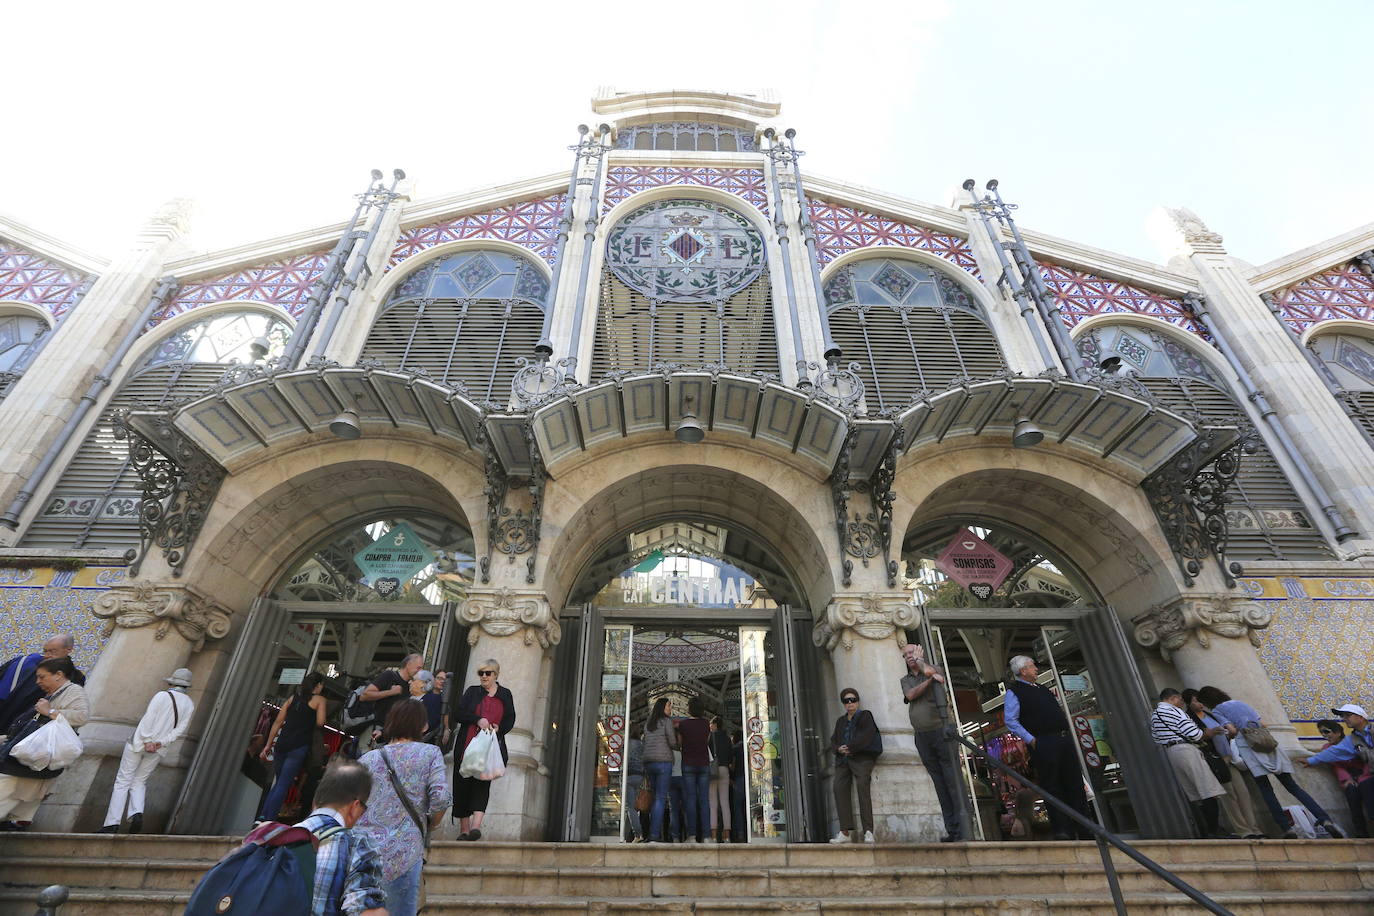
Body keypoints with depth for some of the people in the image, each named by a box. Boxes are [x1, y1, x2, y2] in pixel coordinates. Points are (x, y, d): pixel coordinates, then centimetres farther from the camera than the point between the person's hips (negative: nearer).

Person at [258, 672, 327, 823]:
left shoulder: (293, 698, 15)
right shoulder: (319, 700, 0)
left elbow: (278, 722, 12)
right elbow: (320, 723, -7)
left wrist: (268, 745, 15)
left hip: (282, 744, 5)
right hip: (299, 746, -5)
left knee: (278, 783, 19)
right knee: (283, 785, -2)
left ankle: (262, 817, 15)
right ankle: (269, 821, -7)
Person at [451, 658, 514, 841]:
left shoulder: (505, 695, 12)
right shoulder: (472, 692, 11)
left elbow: (510, 720, 12)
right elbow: (458, 713, 1)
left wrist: (498, 729, -8)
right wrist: (478, 720, -13)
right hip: (467, 746, 1)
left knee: (482, 783, -13)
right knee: (462, 784, 2)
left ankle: (476, 825, -21)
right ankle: (464, 829, 13)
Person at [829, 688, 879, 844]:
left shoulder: (865, 716, 10)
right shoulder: (840, 721, 27)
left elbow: (867, 736, -6)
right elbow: (833, 740, 21)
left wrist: (850, 747, -11)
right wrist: (838, 748, -1)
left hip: (862, 757, -4)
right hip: (843, 759, 5)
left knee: (862, 784, -24)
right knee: (839, 786, -15)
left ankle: (868, 831, -22)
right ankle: (844, 833, -16)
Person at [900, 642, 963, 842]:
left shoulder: (932, 669, 5)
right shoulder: (905, 680, 16)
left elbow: (928, 671, -20)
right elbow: (911, 695, -5)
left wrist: (918, 659, -1)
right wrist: (930, 680, -13)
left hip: (940, 730, -4)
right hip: (922, 736, 4)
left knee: (953, 780, -5)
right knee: (939, 784, 7)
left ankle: (964, 828, -1)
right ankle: (952, 830, 11)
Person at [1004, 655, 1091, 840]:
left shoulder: (1043, 689, 22)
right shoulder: (1014, 692, -4)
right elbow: (1010, 721, -10)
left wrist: (1067, 733, 14)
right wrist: (1031, 740, -15)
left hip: (1064, 740, 8)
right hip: (1043, 743, -8)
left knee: (1074, 784, 9)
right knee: (1052, 788, -4)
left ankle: (1084, 828, 18)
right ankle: (1062, 830, 3)